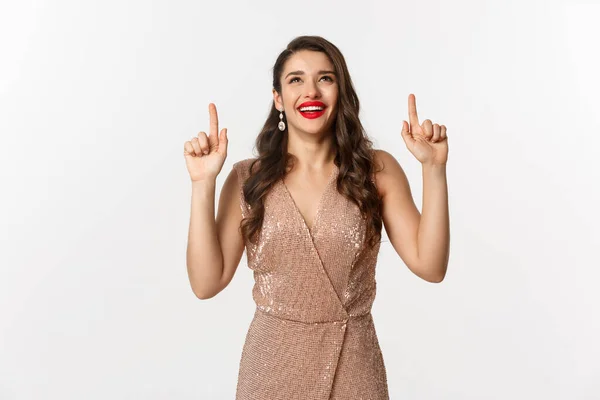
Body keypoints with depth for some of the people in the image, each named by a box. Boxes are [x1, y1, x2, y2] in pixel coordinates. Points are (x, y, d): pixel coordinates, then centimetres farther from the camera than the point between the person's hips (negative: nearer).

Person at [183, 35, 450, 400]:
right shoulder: (248, 178, -4)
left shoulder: (377, 170, -4)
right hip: (273, 365, 0)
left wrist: (434, 168, -16)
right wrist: (204, 184, -15)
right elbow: (207, 283, -9)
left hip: (353, 366, 0)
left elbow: (430, 266, -9)